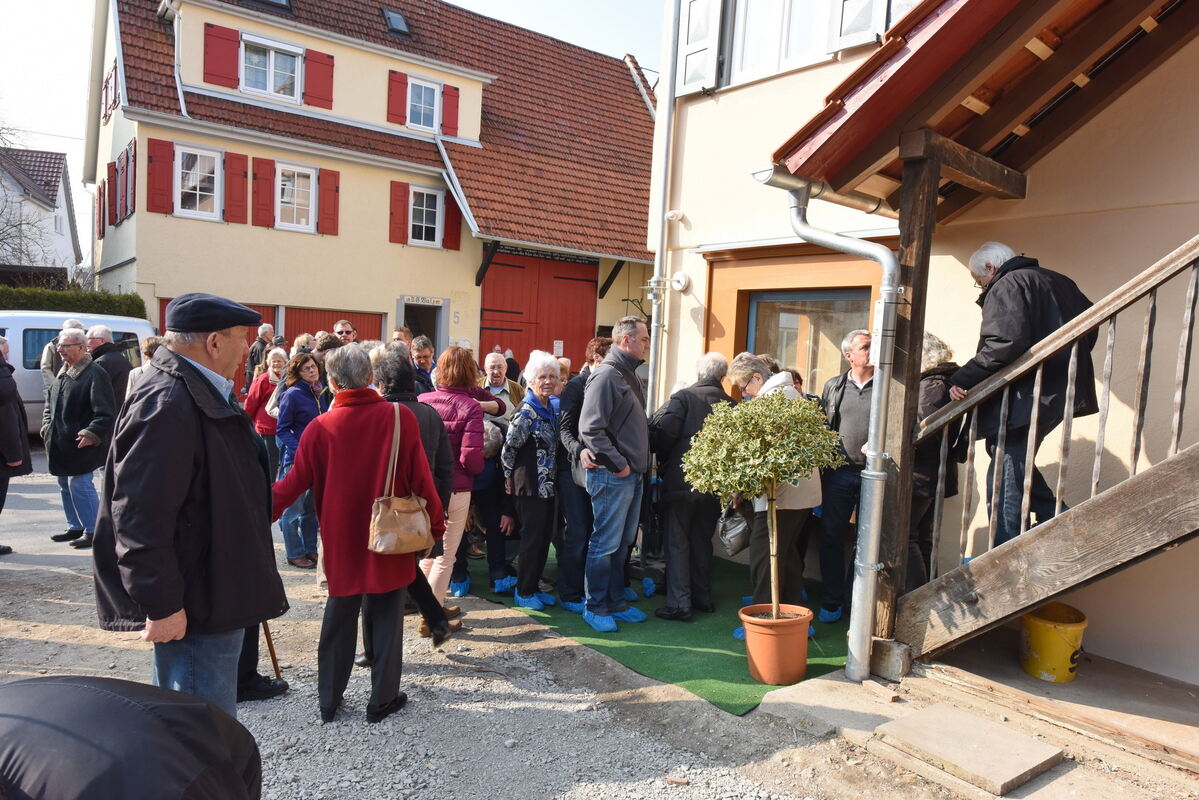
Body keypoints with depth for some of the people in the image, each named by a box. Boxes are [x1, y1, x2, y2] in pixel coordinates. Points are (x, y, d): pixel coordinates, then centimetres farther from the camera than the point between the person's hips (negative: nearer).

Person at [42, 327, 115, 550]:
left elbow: (105, 412, -18)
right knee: (65, 486, 16)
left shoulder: (95, 374, -14)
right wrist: (47, 426, 13)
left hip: (80, 445, -10)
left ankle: (93, 530, 1)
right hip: (60, 444, 10)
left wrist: (91, 434, -23)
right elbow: (49, 403, 26)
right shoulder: (62, 374, 15)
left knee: (80, 485, -8)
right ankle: (75, 527, 28)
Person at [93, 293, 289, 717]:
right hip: (190, 610, -11)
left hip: (217, 598, 11)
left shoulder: (204, 395, 11)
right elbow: (140, 518, -27)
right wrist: (161, 605, -23)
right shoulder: (166, 405, -23)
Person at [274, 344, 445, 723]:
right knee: (386, 619, 11)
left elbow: (295, 483, -5)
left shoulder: (320, 427, -10)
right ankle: (382, 699, 20)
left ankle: (329, 701, 27)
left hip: (341, 541, 2)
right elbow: (420, 478, -9)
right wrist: (436, 524, 3)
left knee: (338, 620, 16)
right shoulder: (400, 417, -12)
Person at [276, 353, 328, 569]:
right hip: (295, 460, -7)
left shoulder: (320, 393, 9)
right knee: (294, 508, 2)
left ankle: (310, 549, 25)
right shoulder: (292, 395, -11)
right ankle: (295, 554, 13)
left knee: (312, 506, 14)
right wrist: (299, 452, -21)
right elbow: (282, 430, -10)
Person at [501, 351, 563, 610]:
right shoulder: (526, 412, -16)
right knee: (532, 537, 1)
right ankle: (523, 592, 14)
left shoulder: (554, 407, 8)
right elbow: (508, 449, -14)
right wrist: (510, 478, -5)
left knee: (545, 537, 13)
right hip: (531, 485, -8)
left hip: (549, 484, 8)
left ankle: (534, 587, 26)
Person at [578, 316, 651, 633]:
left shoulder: (627, 375, 15)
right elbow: (591, 429, -22)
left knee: (623, 542, 16)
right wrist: (619, 464, -18)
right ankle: (595, 607, 14)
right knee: (605, 543, 1)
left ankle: (616, 601, 28)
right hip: (612, 475, -9)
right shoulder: (606, 375, -16)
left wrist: (639, 466, 14)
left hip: (632, 475, 10)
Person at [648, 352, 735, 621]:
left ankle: (678, 603, 3)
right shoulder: (730, 404, 2)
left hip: (681, 480, -4)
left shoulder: (683, 396, -9)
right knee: (703, 540, 17)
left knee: (677, 542, 3)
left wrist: (662, 459, 1)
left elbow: (665, 431, -17)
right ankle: (702, 597, 26)